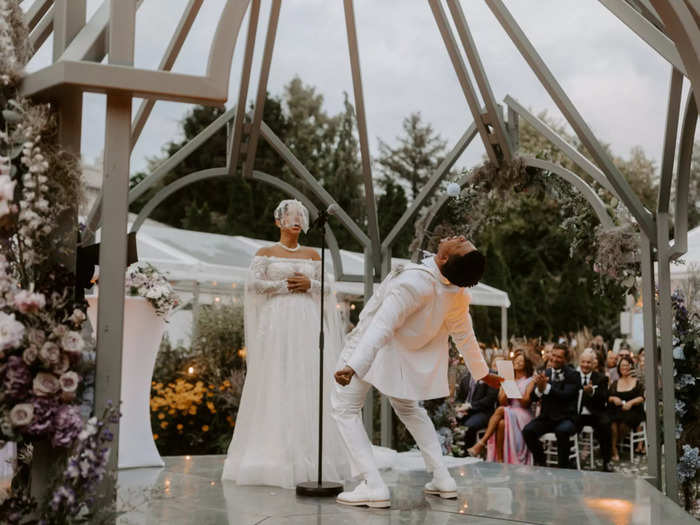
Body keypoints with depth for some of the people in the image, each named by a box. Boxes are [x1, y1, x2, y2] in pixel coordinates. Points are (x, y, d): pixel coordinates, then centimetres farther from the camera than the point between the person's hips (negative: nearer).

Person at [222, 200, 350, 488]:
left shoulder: (312, 254, 16)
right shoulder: (265, 253, 7)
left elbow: (327, 286, 13)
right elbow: (254, 283, -5)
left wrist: (308, 284, -5)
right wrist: (285, 285, -7)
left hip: (308, 323, 3)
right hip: (277, 323, -3)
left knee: (309, 384, -2)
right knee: (277, 384, -7)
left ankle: (308, 452, 2)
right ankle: (275, 451, -3)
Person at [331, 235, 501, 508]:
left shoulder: (413, 281, -35)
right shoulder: (459, 295, -14)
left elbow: (382, 326, -40)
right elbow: (464, 335, 0)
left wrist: (353, 366, -43)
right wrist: (482, 372, 16)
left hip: (374, 347, -7)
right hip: (406, 360, 7)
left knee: (344, 407, 3)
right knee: (408, 408, 28)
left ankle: (373, 486, -8)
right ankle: (442, 479, 20)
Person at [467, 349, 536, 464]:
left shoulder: (530, 381, 7)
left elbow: (526, 402, -5)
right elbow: (502, 402, 8)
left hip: (522, 415, -3)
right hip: (507, 413, 3)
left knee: (501, 410, -33)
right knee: (501, 423, -34)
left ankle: (482, 443, -32)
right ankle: (498, 459, -34)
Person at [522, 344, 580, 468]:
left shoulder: (573, 375, -3)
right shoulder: (544, 374, 10)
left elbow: (566, 396, -17)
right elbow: (533, 397, 3)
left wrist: (546, 387, -27)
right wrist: (539, 389, -19)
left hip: (565, 418, -4)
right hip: (546, 417, 4)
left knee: (562, 431, -36)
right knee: (528, 430, -22)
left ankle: (563, 466, -16)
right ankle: (540, 463, -1)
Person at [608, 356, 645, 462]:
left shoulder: (637, 382, 13)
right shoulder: (615, 383, 21)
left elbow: (641, 398, 0)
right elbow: (607, 397, 13)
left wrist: (631, 402, -16)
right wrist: (613, 398, -9)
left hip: (633, 411, -2)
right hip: (617, 411, 2)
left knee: (624, 422, -36)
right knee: (613, 422, -33)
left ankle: (613, 444, -16)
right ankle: (614, 451, -27)